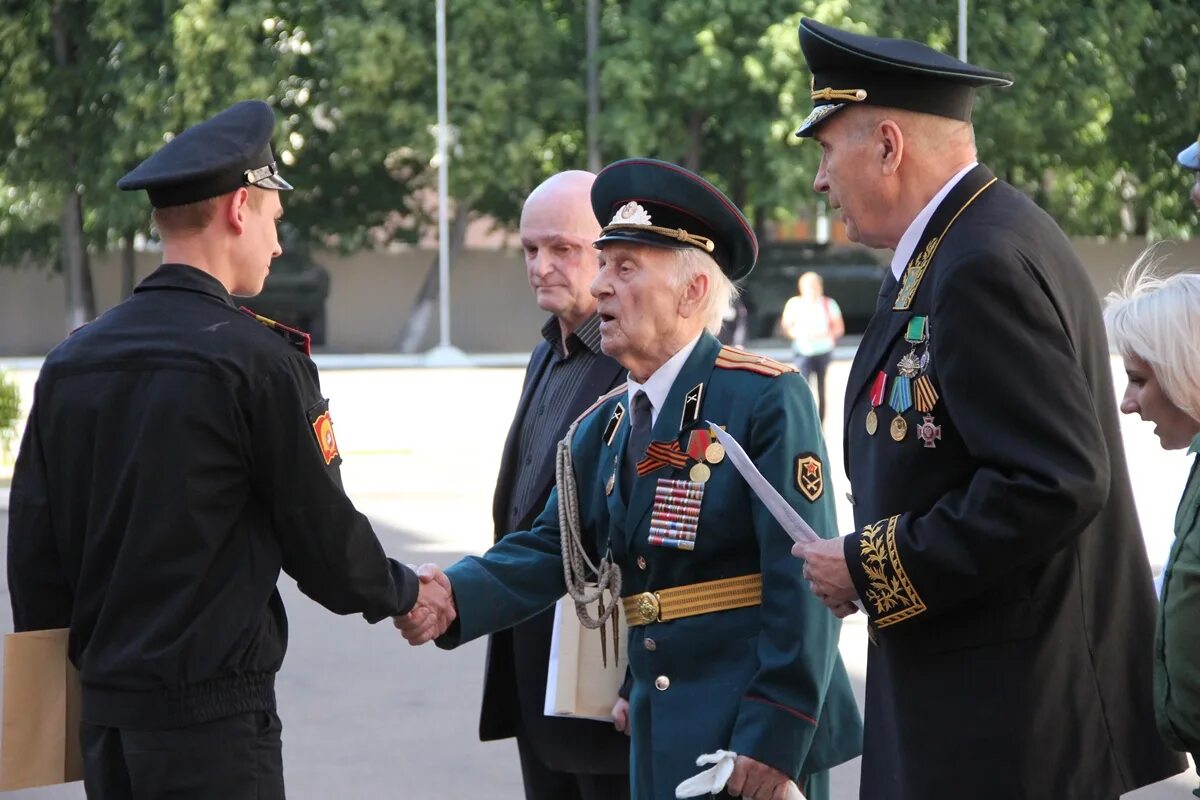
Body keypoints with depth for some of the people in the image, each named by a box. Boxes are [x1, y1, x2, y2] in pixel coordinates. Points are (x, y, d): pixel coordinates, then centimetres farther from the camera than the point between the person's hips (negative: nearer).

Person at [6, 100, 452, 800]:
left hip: (106, 714, 7)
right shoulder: (259, 361, -11)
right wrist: (404, 594, 14)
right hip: (213, 717, -7)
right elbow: (323, 535, -5)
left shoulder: (70, 362, 8)